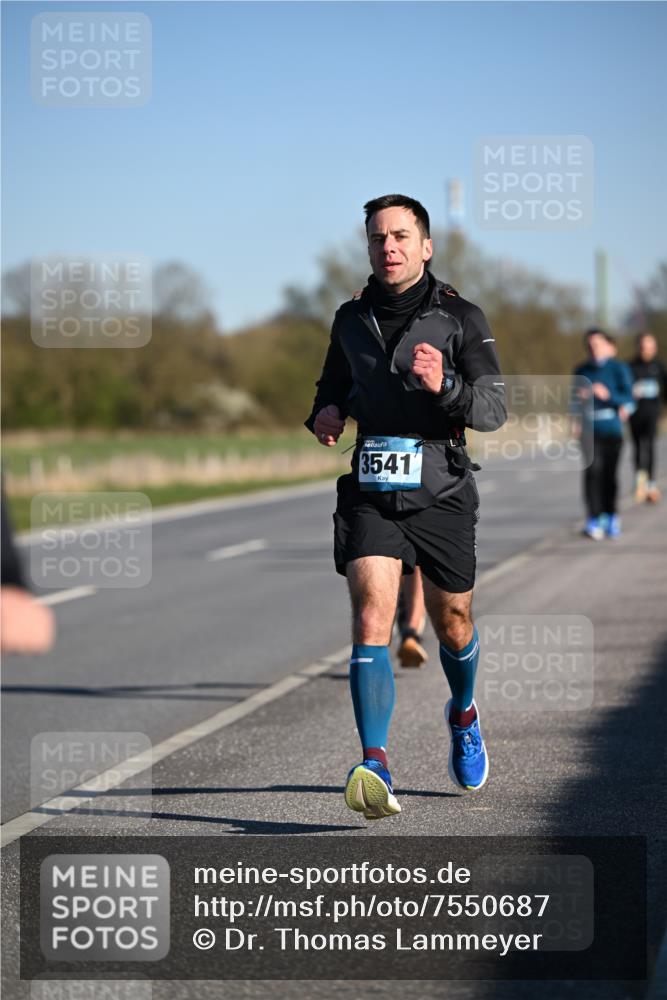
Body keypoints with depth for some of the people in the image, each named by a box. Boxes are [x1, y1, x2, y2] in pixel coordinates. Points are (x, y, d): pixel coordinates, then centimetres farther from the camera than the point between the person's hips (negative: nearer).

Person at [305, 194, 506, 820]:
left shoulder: (460, 318, -3)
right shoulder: (351, 319, 9)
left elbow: (494, 408, -9)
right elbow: (334, 385, 27)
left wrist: (445, 385, -29)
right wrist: (326, 413, 4)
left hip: (441, 494, -1)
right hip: (369, 494, 1)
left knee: (452, 625, 13)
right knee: (372, 617, -18)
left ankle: (463, 714, 47)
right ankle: (375, 769, -28)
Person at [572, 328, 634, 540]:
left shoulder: (619, 369, -1)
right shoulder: (582, 370, 9)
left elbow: (628, 399, -8)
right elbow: (576, 400, 17)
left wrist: (608, 395, -24)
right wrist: (579, 396, -5)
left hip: (612, 429, -1)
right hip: (590, 429, 1)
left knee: (610, 473, 5)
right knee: (593, 469, -12)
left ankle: (611, 517, 23)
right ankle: (593, 520, -14)